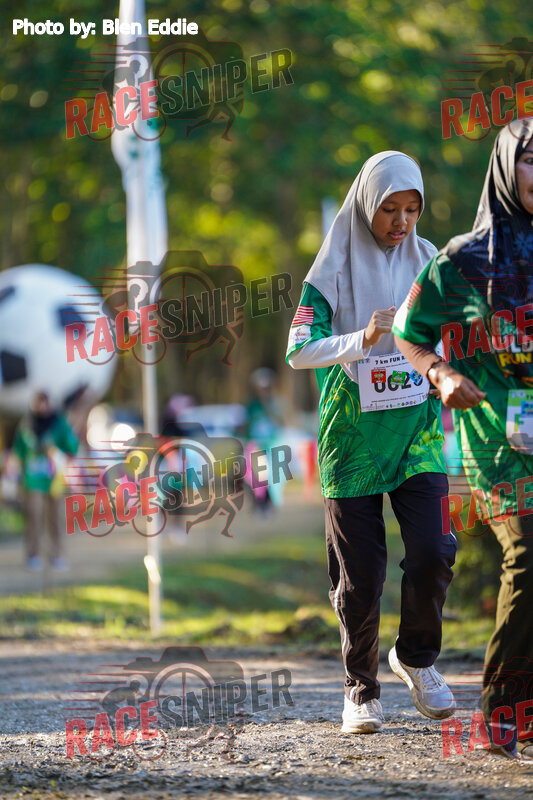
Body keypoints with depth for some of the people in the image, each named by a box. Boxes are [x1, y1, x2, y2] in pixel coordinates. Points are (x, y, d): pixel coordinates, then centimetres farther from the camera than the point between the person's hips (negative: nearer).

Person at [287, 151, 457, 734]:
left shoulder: (427, 261, 7)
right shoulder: (336, 268, -3)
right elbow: (298, 351, -10)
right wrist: (362, 340, -23)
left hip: (417, 431, 2)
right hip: (352, 436, -2)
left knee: (431, 551, -13)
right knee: (359, 574, 1)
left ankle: (417, 657, 12)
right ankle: (361, 689, 18)